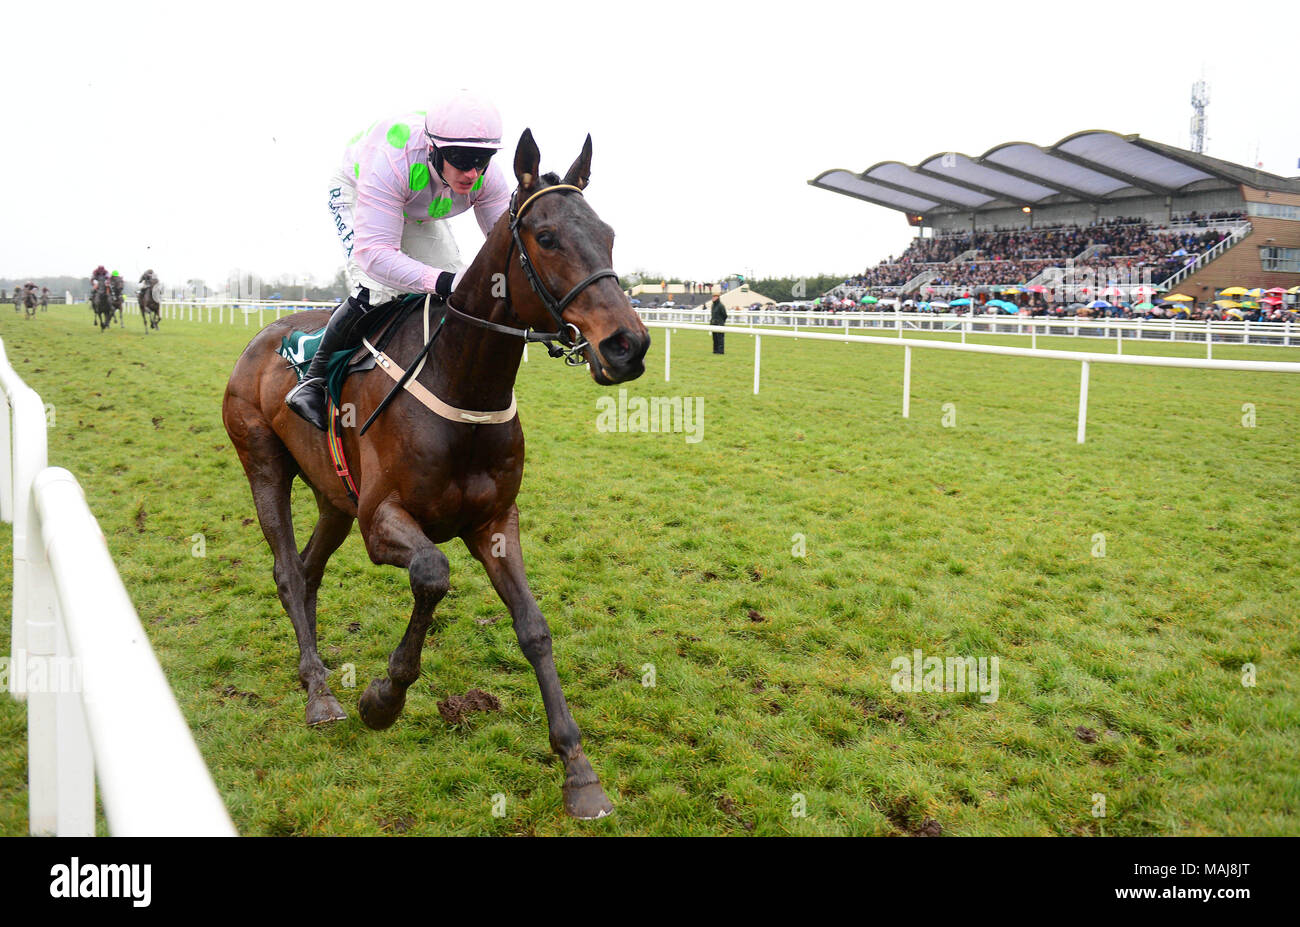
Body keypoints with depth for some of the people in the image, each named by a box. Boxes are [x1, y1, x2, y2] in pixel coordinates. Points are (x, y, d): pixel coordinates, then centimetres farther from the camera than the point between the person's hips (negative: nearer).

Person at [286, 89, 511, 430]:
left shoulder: (488, 175, -32)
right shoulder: (390, 161, -47)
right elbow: (375, 254, -52)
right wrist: (444, 281, -65)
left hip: (420, 216, 5)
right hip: (355, 192, -5)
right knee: (376, 290, -28)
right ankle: (314, 376, -11)